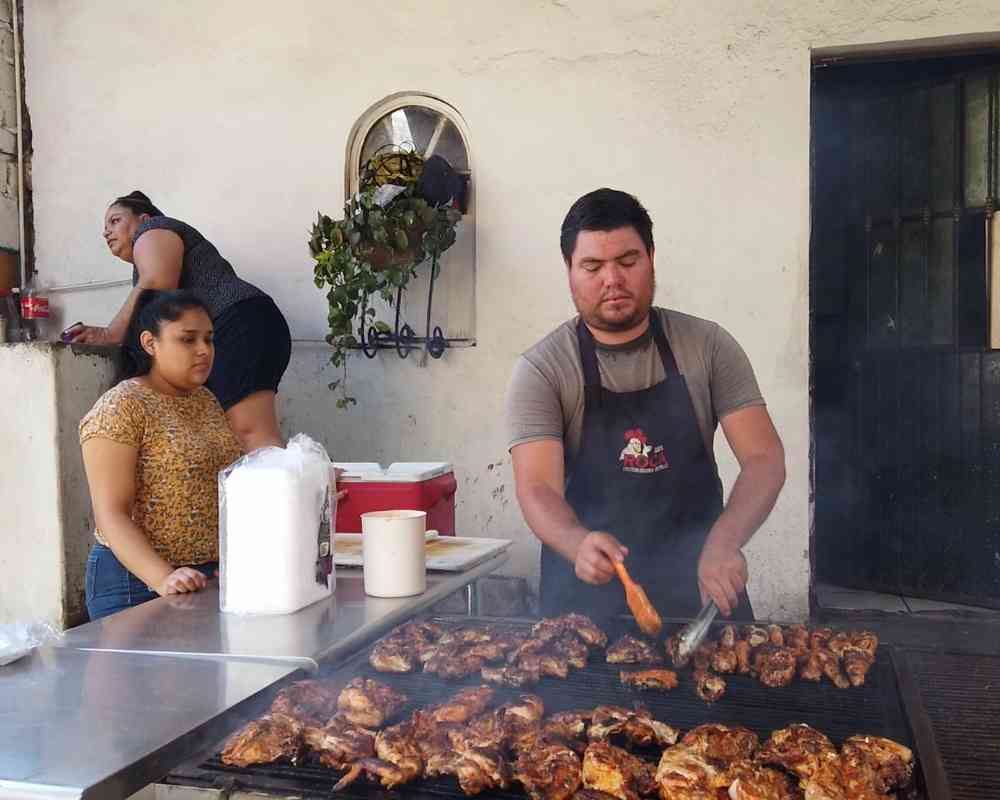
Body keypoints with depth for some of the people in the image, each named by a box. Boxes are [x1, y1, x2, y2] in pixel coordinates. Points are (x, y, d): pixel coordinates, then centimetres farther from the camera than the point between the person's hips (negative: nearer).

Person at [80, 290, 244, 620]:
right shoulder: (120, 408, -13)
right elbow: (111, 514, -18)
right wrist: (163, 579, -30)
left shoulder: (206, 401, 9)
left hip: (212, 576, 7)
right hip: (138, 583, -7)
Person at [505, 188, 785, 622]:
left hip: (700, 587, 2)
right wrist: (579, 543, -39)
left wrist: (723, 541, -26)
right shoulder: (541, 371, -8)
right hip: (588, 592, -1)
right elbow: (537, 491, -17)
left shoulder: (708, 346, -3)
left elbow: (765, 459, -8)